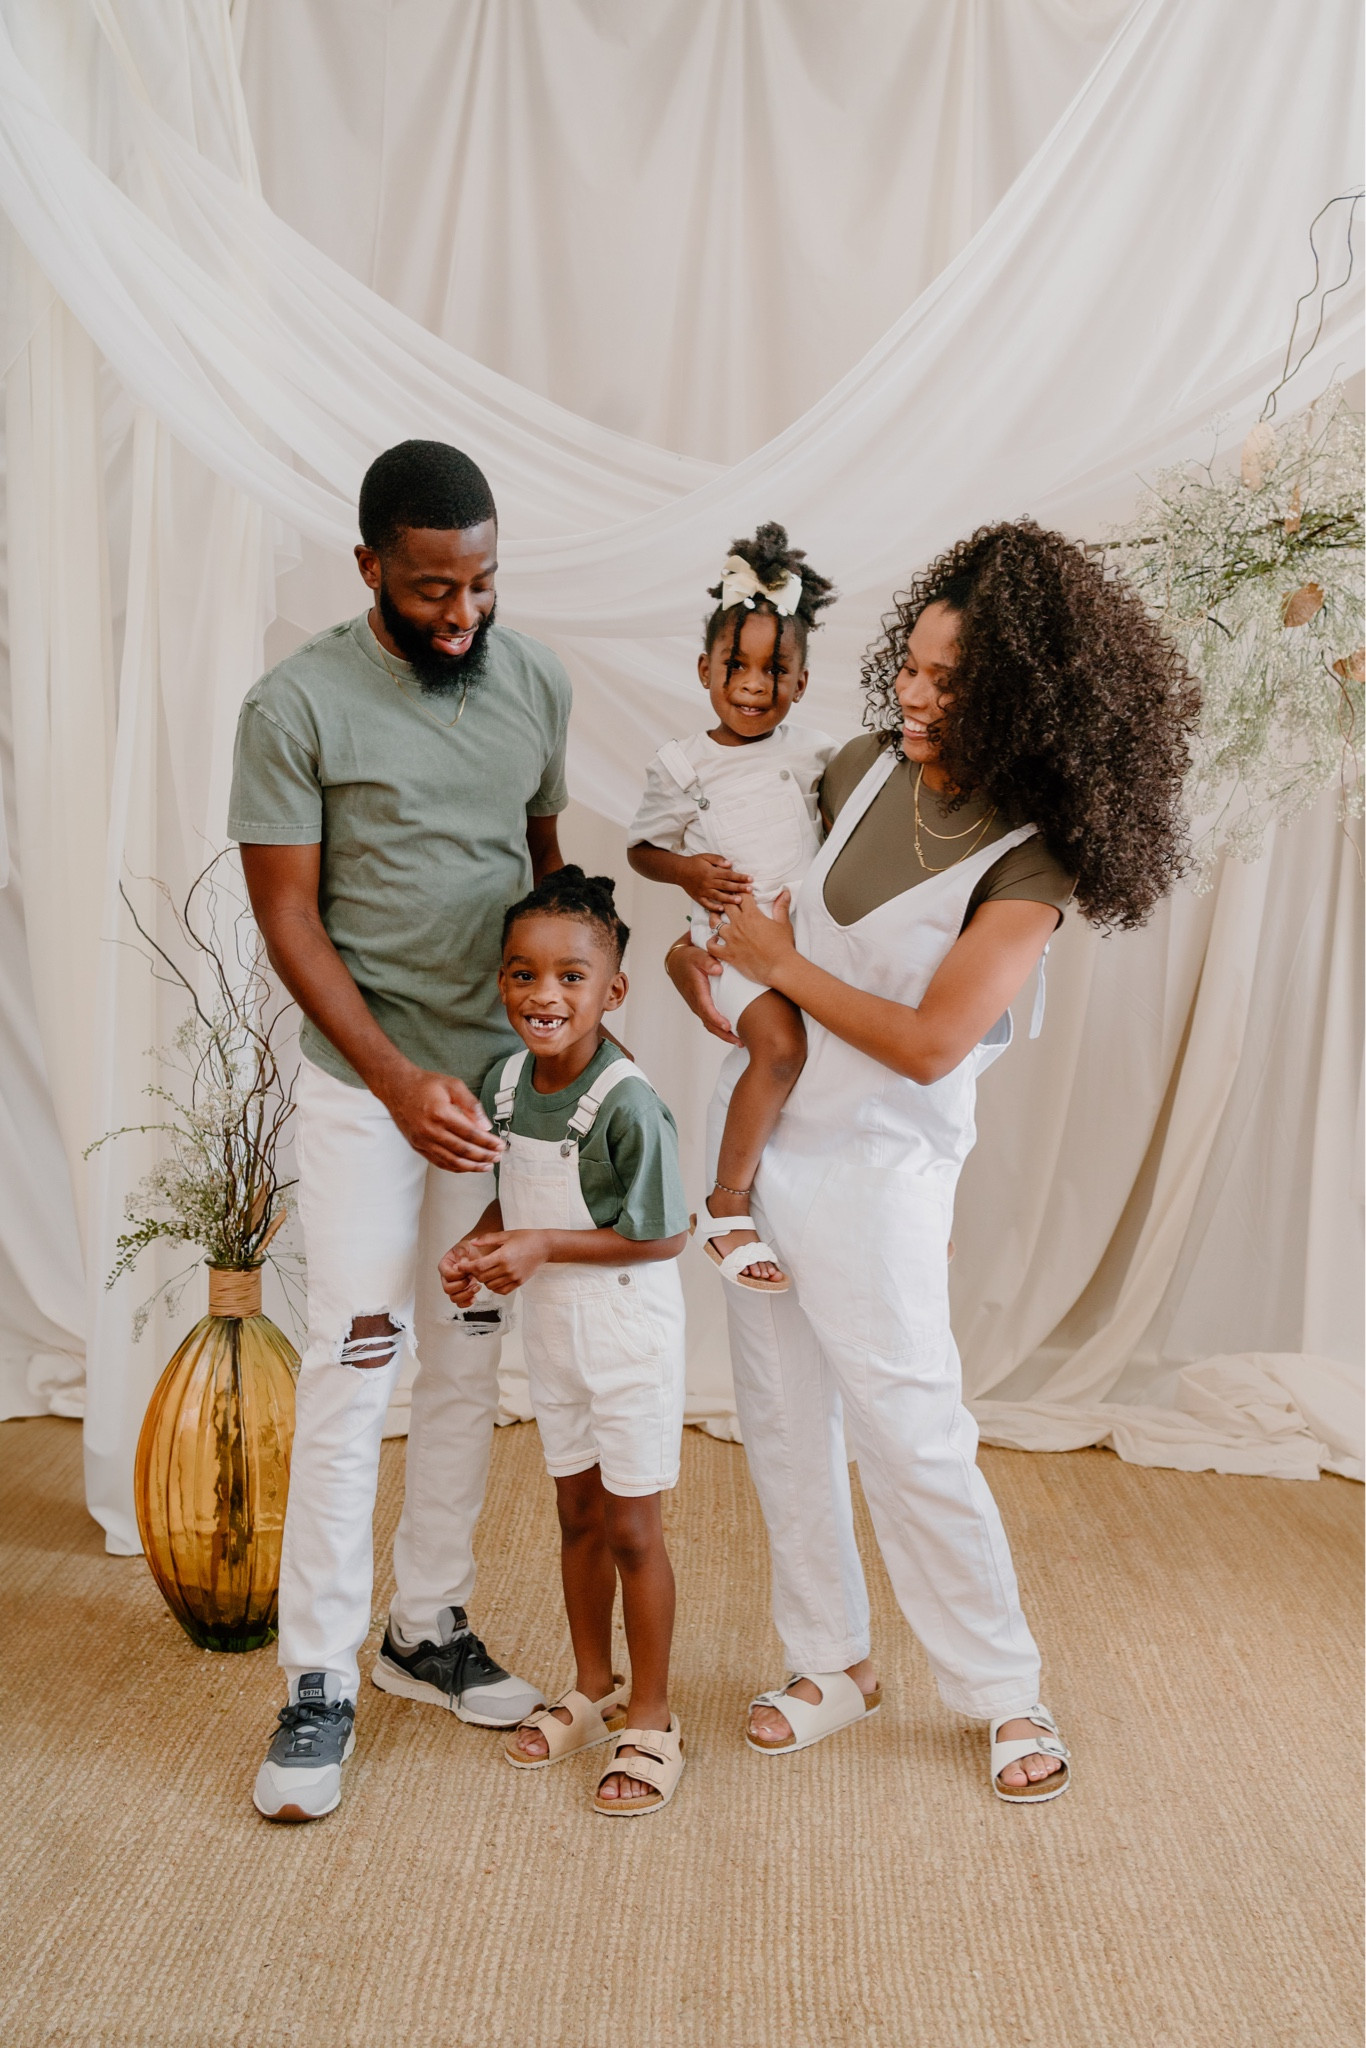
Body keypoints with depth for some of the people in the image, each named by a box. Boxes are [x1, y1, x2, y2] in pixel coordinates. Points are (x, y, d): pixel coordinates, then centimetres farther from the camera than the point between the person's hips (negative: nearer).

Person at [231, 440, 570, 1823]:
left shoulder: (535, 684, 3)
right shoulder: (297, 706, -11)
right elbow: (289, 920, -11)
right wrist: (400, 1080, -19)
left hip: (502, 1071, 5)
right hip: (364, 1082, -4)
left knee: (468, 1363, 11)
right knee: (352, 1364, -3)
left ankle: (428, 1631, 26)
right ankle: (318, 1680, 10)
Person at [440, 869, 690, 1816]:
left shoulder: (628, 1105, -25)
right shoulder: (507, 1081, -3)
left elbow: (663, 1236, -21)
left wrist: (543, 1248, -24)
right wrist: (479, 1246, -7)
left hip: (629, 1333, -7)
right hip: (552, 1329, 7)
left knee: (632, 1528, 5)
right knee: (578, 1515, 19)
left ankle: (651, 1718, 22)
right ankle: (594, 1690, 37)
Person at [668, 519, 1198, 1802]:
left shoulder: (1027, 863, -17)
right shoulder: (867, 769, 0)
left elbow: (929, 1043, -21)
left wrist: (783, 965, -15)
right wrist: (696, 946, -1)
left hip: (874, 1175, -6)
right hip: (765, 1135, 6)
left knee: (910, 1437, 1)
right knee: (782, 1422, 14)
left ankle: (1006, 1693, 23)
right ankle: (830, 1663, 32)